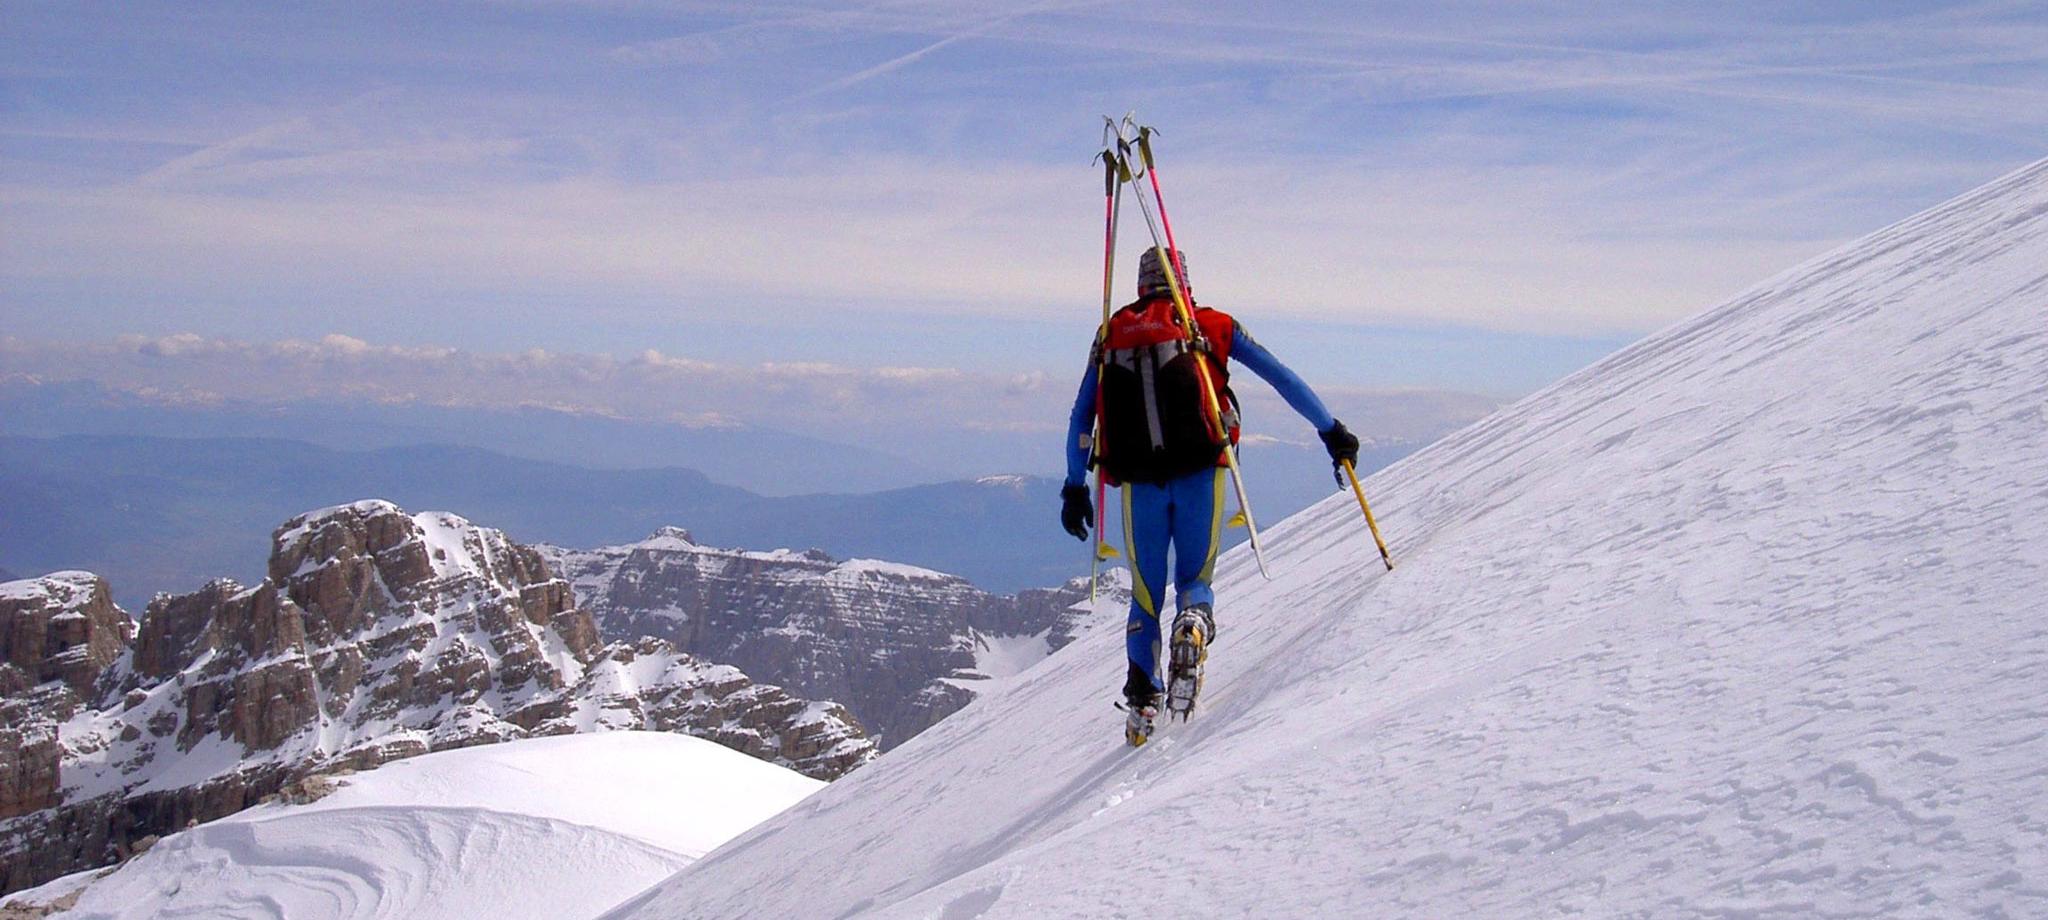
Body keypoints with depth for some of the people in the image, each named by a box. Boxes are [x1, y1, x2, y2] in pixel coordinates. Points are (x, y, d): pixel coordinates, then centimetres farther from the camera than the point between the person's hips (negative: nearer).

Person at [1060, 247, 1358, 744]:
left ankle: (1142, 698, 3)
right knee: (1194, 579, 15)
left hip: (1138, 480, 1)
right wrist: (1330, 430, 15)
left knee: (1145, 593, 16)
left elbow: (1080, 418, 15)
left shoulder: (1111, 333, 16)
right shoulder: (1210, 324, 11)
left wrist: (1074, 488, 21)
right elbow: (1281, 377, 10)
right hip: (1199, 472, -1)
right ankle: (1192, 627, -20)